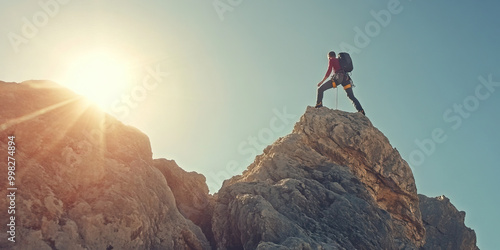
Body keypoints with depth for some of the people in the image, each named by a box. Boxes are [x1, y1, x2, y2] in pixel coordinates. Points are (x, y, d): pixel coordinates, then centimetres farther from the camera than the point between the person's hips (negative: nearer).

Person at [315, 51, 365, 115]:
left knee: (320, 89, -1)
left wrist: (322, 81, 2)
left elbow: (329, 71, 2)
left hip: (338, 77, -6)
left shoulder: (331, 60, 14)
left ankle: (319, 105, -18)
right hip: (346, 78, 6)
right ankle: (360, 110, -16)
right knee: (352, 97, 4)